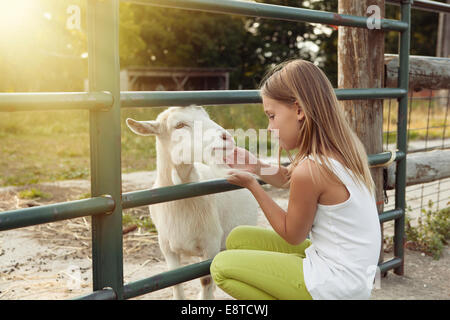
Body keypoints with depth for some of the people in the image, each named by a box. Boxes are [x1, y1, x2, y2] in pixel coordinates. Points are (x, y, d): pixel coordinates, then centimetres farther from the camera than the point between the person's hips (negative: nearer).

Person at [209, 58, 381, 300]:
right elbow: (288, 178, 18)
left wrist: (251, 185, -6)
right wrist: (255, 166, 1)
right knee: (238, 238, 14)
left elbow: (292, 236, -10)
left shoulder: (309, 170, -26)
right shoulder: (342, 148, 1)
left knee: (221, 266, -5)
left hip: (334, 285, -9)